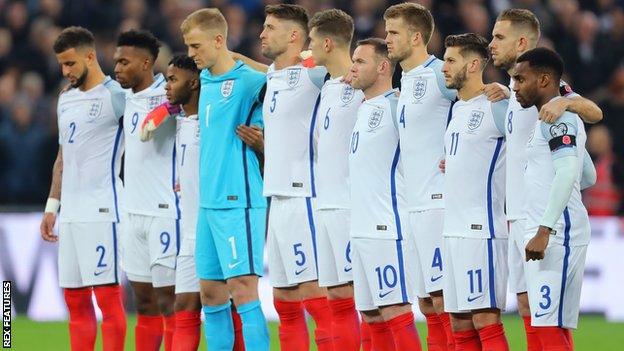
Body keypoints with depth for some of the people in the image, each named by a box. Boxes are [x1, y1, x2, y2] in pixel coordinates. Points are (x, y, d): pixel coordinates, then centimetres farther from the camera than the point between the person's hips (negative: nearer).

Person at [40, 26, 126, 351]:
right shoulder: (66, 99, 17)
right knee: (75, 299, 8)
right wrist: (52, 205, 21)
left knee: (107, 296, -8)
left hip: (101, 211, -8)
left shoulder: (115, 95, -8)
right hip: (70, 212, 8)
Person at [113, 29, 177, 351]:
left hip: (165, 212, -8)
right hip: (134, 212, 8)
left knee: (168, 300, -5)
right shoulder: (128, 98, 13)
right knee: (143, 302, 11)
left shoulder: (167, 95, -10)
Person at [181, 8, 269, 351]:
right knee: (211, 293, 10)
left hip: (238, 202, -9)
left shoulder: (247, 81, -10)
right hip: (208, 203, 9)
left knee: (242, 290, -11)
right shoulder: (206, 80, 15)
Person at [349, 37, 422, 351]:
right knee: (373, 317, 10)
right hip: (361, 229, 9)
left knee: (395, 313, -11)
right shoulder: (364, 109, 17)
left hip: (387, 230, -9)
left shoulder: (395, 105, -9)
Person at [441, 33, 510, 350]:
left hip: (481, 229, -9)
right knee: (460, 326, 8)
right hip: (453, 229, 9)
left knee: (485, 320, -12)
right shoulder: (457, 109, 17)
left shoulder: (495, 107, -10)